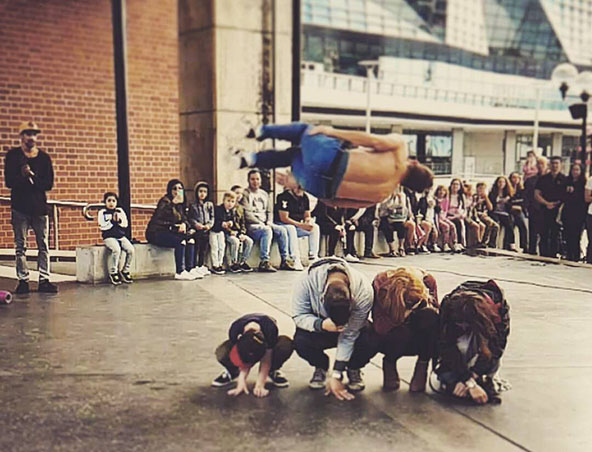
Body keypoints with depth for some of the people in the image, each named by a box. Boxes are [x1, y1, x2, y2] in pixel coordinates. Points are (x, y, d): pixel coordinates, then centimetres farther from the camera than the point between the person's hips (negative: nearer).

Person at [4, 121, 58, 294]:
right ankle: (23, 281, 7)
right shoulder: (12, 155, 5)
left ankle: (44, 280, 4)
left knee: (43, 245, 1)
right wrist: (24, 176, -18)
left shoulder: (44, 157, 8)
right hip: (20, 207, -1)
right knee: (20, 246, 3)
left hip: (40, 206, 1)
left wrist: (32, 176, -11)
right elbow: (9, 181, -3)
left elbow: (49, 184, 2)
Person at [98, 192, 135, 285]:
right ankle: (113, 272, -15)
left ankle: (125, 271, -3)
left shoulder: (120, 211, 14)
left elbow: (125, 224, 6)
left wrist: (119, 221, -11)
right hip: (109, 237, -4)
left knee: (130, 249, -21)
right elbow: (103, 227, -8)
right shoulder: (102, 212, 4)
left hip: (121, 236, 4)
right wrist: (112, 221, -13)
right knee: (116, 250, -33)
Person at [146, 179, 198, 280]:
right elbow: (159, 215, -30)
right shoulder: (165, 201, -12)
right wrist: (173, 203, -37)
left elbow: (185, 218, 16)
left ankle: (189, 270, -12)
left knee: (190, 239, -12)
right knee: (180, 241, -28)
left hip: (169, 232, 8)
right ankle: (180, 272, -23)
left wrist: (184, 224, -8)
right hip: (156, 233, -8)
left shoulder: (180, 204, 13)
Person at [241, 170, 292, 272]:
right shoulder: (245, 194, -2)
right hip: (251, 226, -7)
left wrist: (269, 222, 1)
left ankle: (285, 260, -13)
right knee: (267, 231, -34)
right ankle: (264, 262, -34)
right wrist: (261, 224, -16)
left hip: (265, 224, 7)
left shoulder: (264, 194, 21)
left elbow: (269, 211, 22)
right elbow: (247, 214, -11)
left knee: (282, 230, -16)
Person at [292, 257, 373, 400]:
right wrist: (321, 324, -44)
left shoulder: (364, 291, -35)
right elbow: (298, 315, -22)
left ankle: (353, 368, 2)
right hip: (318, 323, 0)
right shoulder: (306, 282, -35)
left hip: (354, 328, 0)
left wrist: (336, 376, -25)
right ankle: (321, 366, 3)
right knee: (300, 341, -32)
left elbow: (349, 336, -29)